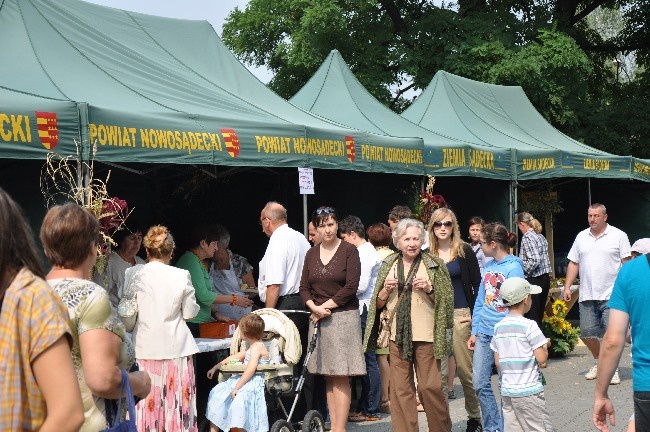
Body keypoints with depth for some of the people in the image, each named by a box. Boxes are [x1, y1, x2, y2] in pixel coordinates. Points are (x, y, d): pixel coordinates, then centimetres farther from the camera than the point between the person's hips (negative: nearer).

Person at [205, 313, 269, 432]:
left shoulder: (257, 347, -14)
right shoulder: (252, 347, 18)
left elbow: (251, 370, -24)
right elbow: (235, 357, 27)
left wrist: (237, 387, -24)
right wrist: (216, 367, 29)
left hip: (253, 384, -11)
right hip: (245, 380, 11)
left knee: (238, 399, -36)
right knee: (217, 393, 8)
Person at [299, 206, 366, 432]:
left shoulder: (349, 251, -3)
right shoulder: (311, 254, 12)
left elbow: (351, 287, -9)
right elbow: (303, 288, 10)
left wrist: (325, 306, -8)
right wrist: (315, 308, -8)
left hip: (343, 316, -5)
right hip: (318, 319, 5)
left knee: (341, 377, -6)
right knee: (328, 378, 6)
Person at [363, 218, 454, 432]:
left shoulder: (434, 265, 2)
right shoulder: (388, 265, 11)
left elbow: (445, 301, 4)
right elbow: (378, 304, 14)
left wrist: (429, 289, -13)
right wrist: (387, 289, -5)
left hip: (426, 336, -3)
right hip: (397, 335, 3)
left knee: (431, 386, -2)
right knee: (400, 388, 3)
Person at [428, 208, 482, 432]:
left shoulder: (464, 251, 1)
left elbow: (477, 284, 0)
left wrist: (474, 314, -6)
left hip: (460, 314, -2)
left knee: (466, 369, 2)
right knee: (439, 371, 3)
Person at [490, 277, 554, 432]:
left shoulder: (498, 327, 6)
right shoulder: (529, 325, -12)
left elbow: (497, 362, 7)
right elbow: (542, 358, -14)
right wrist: (545, 348, 4)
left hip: (507, 391, 6)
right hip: (528, 391, -6)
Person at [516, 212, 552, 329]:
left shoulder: (527, 237, -13)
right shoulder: (540, 236, 14)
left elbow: (534, 260, -22)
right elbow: (546, 260, 12)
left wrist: (521, 271, -10)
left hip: (533, 281, -9)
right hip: (545, 279, 9)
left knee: (532, 317, -4)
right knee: (539, 316, 14)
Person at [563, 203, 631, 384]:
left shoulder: (618, 236, 1)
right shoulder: (581, 237, 13)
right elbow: (573, 264, 15)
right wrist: (567, 287, 7)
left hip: (611, 295, -4)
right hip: (586, 296, 4)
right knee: (587, 333, 6)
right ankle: (598, 361, 29)